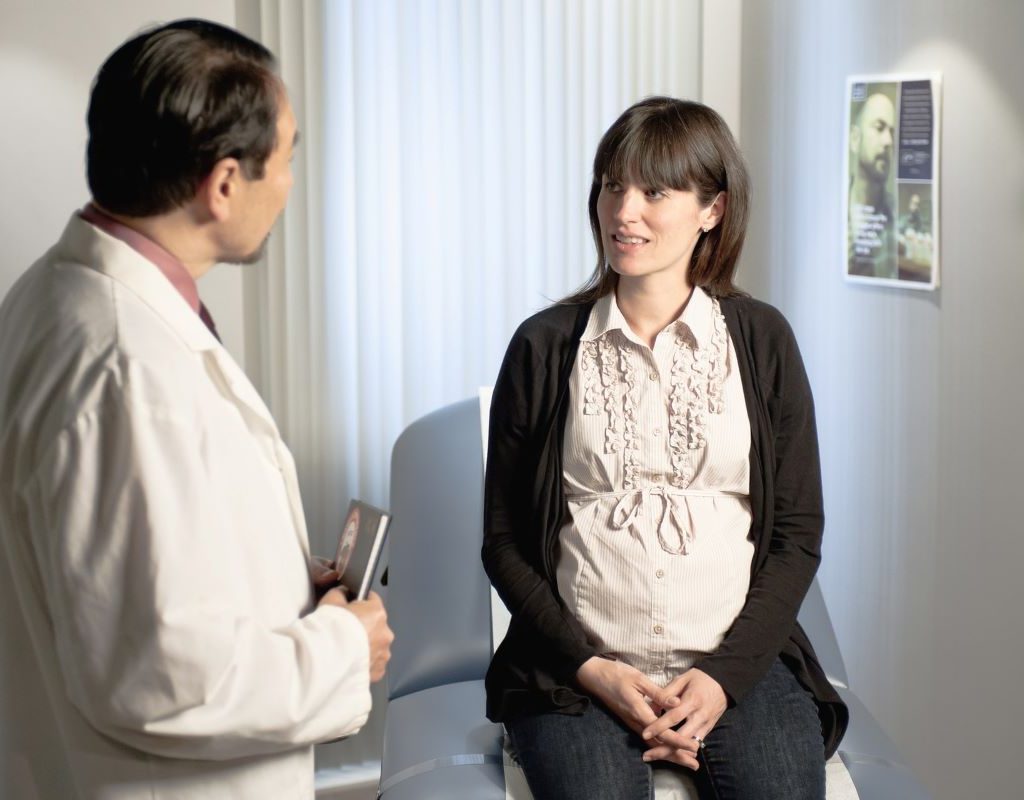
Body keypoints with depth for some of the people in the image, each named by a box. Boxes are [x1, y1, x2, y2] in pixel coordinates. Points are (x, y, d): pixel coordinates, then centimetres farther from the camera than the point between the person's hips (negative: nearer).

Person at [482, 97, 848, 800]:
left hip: (739, 661, 1)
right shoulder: (544, 347, 4)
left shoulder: (762, 340, 6)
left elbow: (798, 533, 6)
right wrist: (590, 667, -7)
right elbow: (504, 542, 6)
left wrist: (726, 674, -7)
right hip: (579, 669, -1)